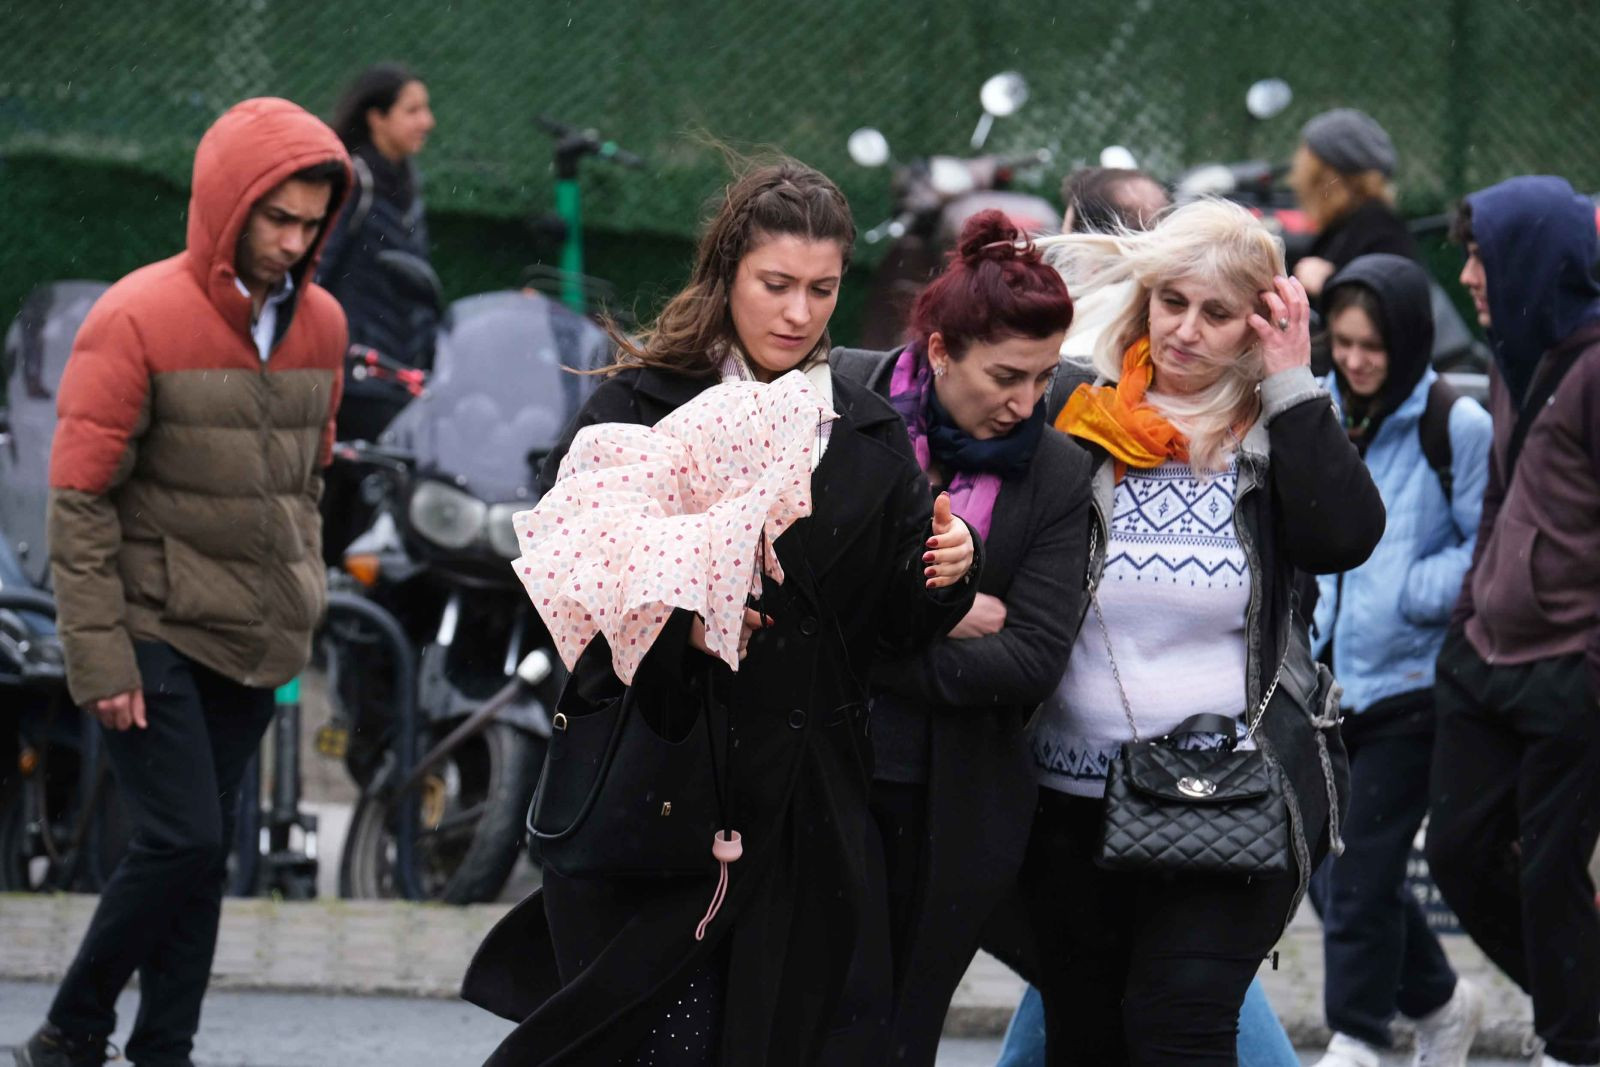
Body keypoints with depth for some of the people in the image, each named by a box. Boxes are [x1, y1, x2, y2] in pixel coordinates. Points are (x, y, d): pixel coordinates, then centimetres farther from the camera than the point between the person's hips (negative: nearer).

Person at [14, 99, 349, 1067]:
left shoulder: (321, 325, 7)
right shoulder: (139, 318, -12)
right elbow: (80, 502, -11)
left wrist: (302, 612, 13)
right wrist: (100, 656, -14)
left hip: (253, 641, 6)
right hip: (156, 632, -6)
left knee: (205, 851, 8)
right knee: (183, 839, -11)